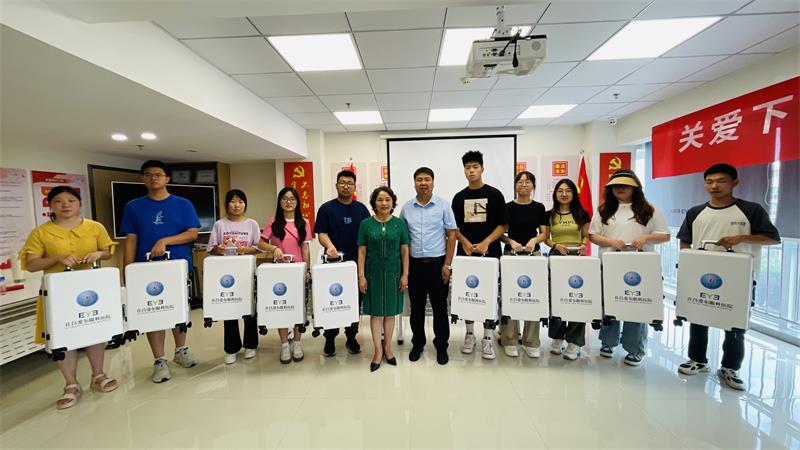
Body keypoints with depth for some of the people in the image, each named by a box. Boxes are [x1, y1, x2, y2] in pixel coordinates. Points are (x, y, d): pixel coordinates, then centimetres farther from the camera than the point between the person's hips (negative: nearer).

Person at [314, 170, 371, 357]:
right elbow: (321, 233, -6)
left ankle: (351, 337, 25)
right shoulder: (326, 208, 0)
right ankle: (330, 339, 22)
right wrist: (330, 246, -26)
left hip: (356, 263, 2)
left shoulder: (361, 209, 8)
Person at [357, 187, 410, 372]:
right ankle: (378, 350, 19)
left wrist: (405, 274, -2)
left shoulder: (400, 223, 0)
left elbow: (405, 251, 2)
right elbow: (362, 252, 0)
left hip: (393, 274, 1)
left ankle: (387, 347, 28)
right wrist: (361, 276, -4)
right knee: (375, 312, 6)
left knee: (390, 312, 11)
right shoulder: (366, 224, -1)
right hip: (373, 274, 0)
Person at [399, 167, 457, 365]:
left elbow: (451, 235, -2)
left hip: (437, 263, -2)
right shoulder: (406, 208, 5)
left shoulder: (443, 205, -2)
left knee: (440, 307, 7)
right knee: (416, 307, 12)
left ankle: (441, 346, 24)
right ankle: (418, 344, 30)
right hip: (414, 264, 2)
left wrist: (447, 264, -7)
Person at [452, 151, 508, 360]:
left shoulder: (494, 194, 0)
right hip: (465, 253, 3)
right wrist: (465, 242, -9)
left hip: (489, 252, -2)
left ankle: (487, 338, 15)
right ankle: (469, 334, 24)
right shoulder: (459, 197, 8)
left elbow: (503, 225, -2)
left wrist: (485, 242, -15)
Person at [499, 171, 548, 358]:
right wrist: (511, 241, -17)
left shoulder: (539, 208, 6)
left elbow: (544, 233, 6)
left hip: (534, 255, 2)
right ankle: (509, 341, 13)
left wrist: (534, 240, -14)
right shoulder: (508, 207, 0)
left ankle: (531, 342, 17)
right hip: (511, 254, -2)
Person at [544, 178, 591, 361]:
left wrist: (583, 245, -13)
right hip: (556, 257, 1)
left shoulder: (582, 214, 6)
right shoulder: (549, 215, 6)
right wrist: (556, 245, -13)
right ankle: (557, 337, 19)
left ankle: (574, 341, 6)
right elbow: (544, 238, 6)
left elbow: (586, 236, 9)